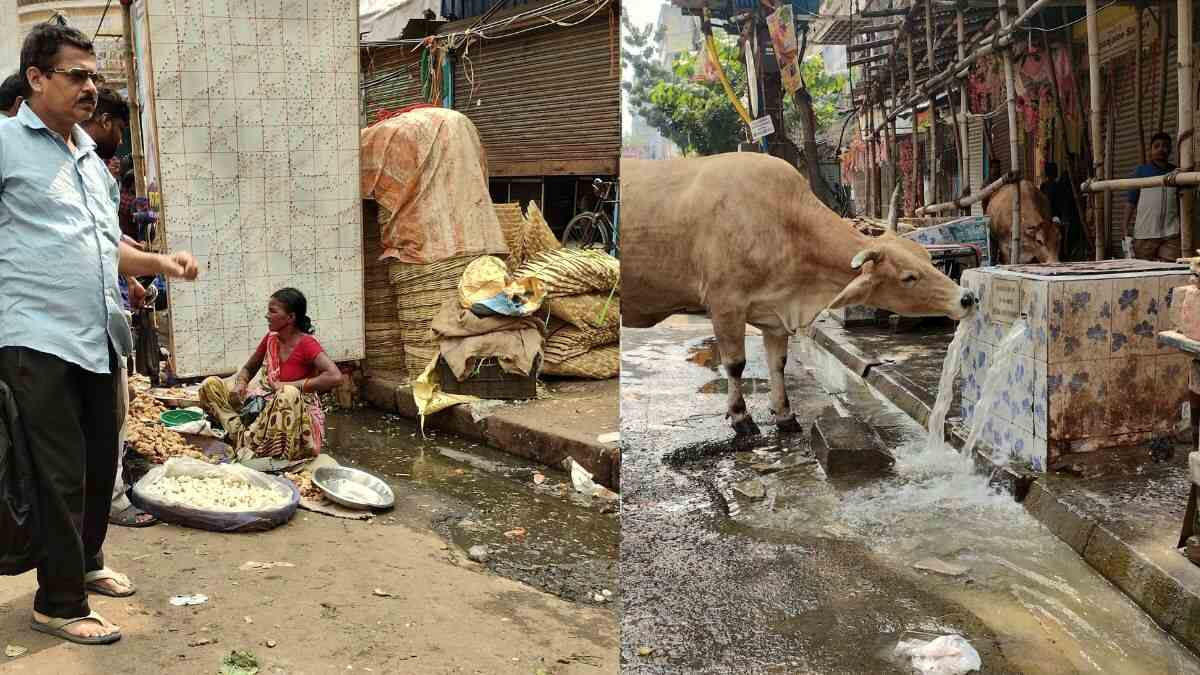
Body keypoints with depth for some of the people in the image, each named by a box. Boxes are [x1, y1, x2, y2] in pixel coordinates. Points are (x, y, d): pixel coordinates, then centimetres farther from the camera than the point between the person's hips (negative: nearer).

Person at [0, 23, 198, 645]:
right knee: (61, 476, -1)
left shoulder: (92, 160, 19)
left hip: (100, 339, 7)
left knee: (101, 464, 17)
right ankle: (59, 604, 12)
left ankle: (86, 563, 37)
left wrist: (160, 262, 11)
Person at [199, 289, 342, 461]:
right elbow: (248, 369, 18)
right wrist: (240, 384, -7)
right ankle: (240, 432, -21)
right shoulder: (270, 338, 3)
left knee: (288, 395, -42)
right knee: (210, 385, -3)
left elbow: (335, 377, -30)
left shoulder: (306, 344, -15)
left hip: (300, 409, -6)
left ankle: (250, 445, -26)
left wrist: (289, 385, -25)